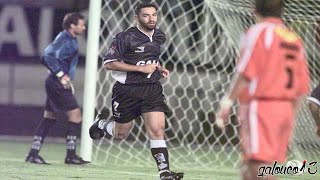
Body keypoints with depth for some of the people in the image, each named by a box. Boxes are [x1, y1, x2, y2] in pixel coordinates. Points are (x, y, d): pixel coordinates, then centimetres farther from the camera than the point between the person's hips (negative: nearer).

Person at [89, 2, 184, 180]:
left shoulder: (159, 36, 8)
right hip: (127, 90, -4)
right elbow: (109, 63, -17)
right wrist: (141, 68, -20)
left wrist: (158, 68, 6)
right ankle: (101, 123, 44)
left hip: (152, 89, 4)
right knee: (121, 134, 11)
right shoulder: (126, 37, -14)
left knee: (157, 129, -12)